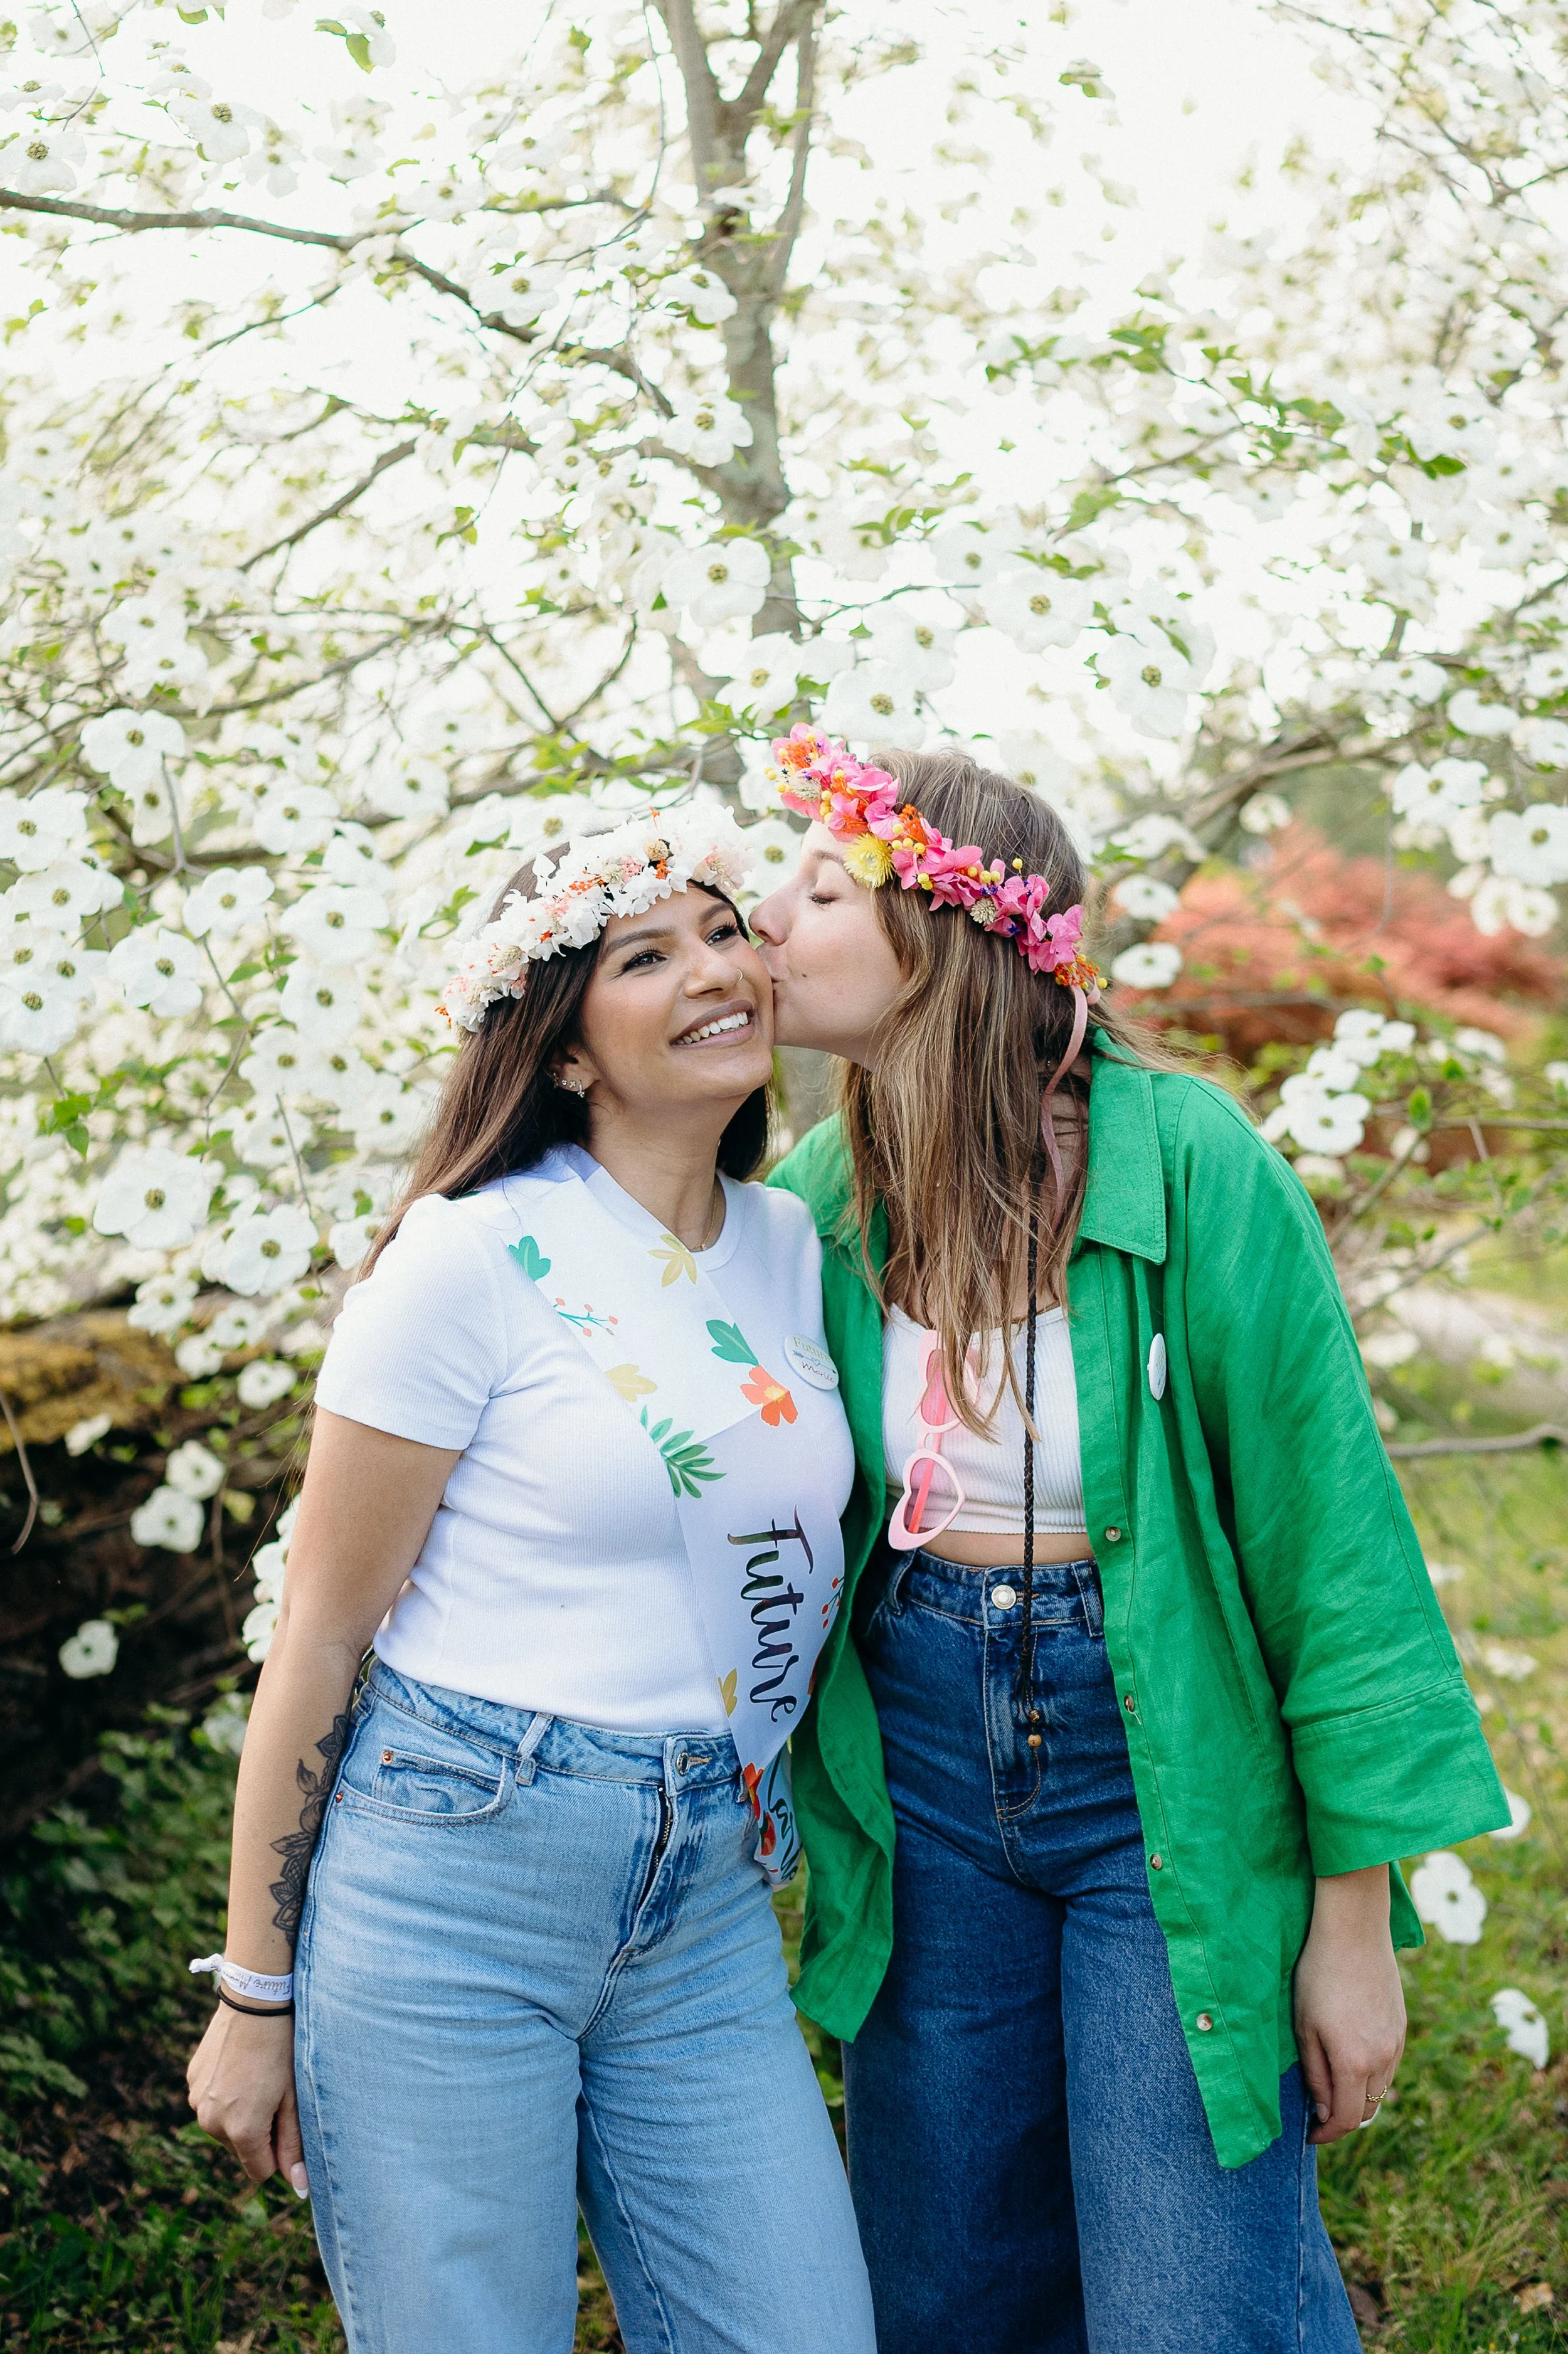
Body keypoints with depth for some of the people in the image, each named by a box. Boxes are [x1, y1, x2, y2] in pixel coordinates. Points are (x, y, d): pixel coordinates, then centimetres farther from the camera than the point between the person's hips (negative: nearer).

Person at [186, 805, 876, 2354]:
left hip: (708, 1906, 5)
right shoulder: (476, 1256, -10)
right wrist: (254, 1996, -5)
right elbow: (320, 1634, -7)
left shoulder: (796, 1250, 7)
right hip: (452, 1878, -5)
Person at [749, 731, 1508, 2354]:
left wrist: (1355, 1920, -10)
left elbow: (1328, 1536, -12)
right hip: (922, 1770, 5)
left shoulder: (1188, 1163, -17)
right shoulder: (820, 1197, -2)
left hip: (1168, 1777, -4)